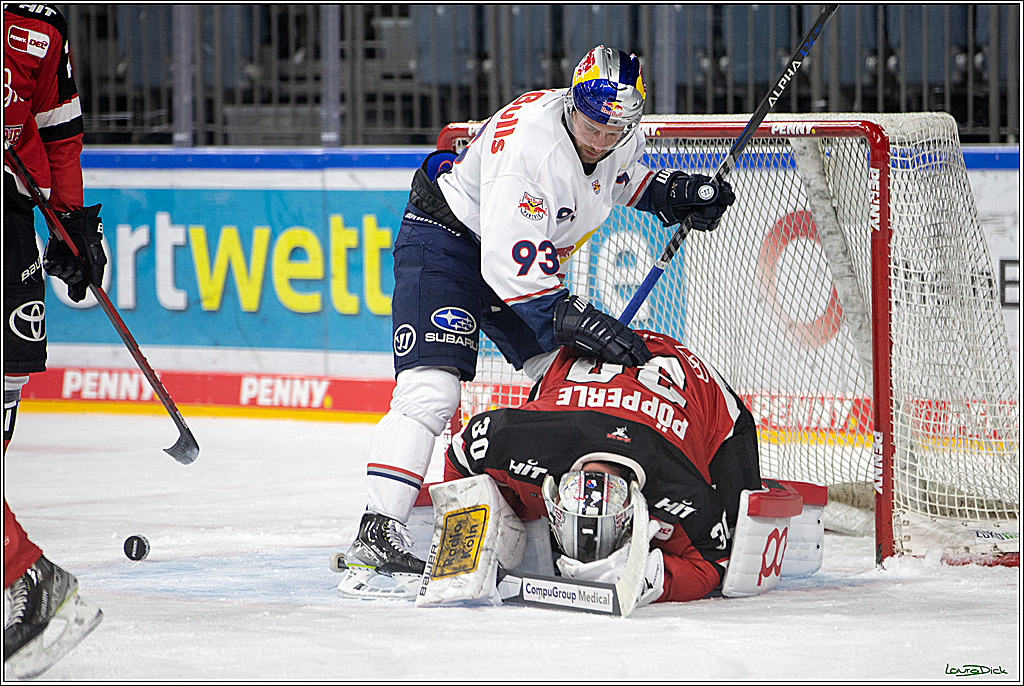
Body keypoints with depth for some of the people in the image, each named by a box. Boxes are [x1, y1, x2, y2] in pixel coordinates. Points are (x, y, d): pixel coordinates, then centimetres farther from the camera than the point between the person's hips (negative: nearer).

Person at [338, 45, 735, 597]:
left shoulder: (621, 134, -10)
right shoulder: (525, 141, -35)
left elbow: (620, 177, 18)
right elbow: (511, 266, -38)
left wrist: (671, 193, -1)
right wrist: (577, 319, -43)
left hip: (533, 256, 8)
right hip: (444, 239, -8)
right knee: (430, 390, -21)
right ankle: (376, 539, -26)